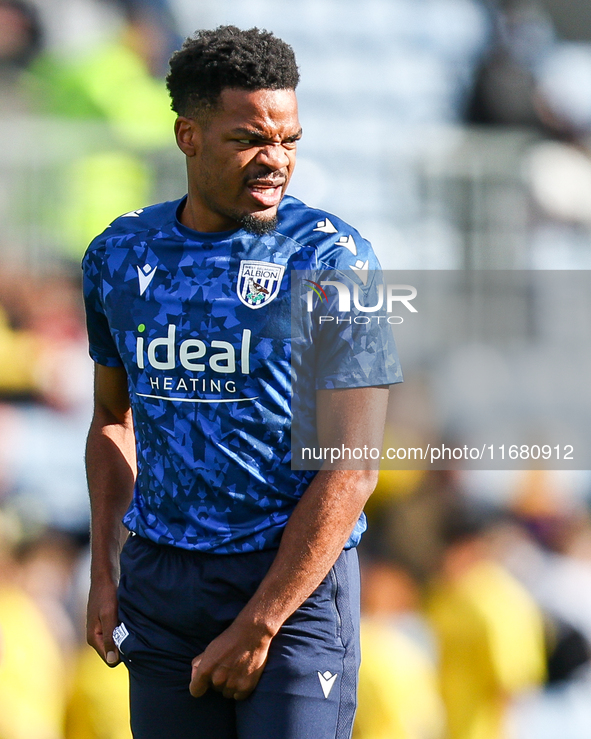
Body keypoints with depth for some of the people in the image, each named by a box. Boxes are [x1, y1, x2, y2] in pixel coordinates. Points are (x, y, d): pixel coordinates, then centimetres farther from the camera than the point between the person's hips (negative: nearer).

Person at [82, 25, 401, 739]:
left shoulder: (331, 260, -9)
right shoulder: (119, 256, 7)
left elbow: (350, 472, -12)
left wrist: (256, 628, -14)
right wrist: (104, 574, 9)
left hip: (294, 577, -4)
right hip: (159, 578, 4)